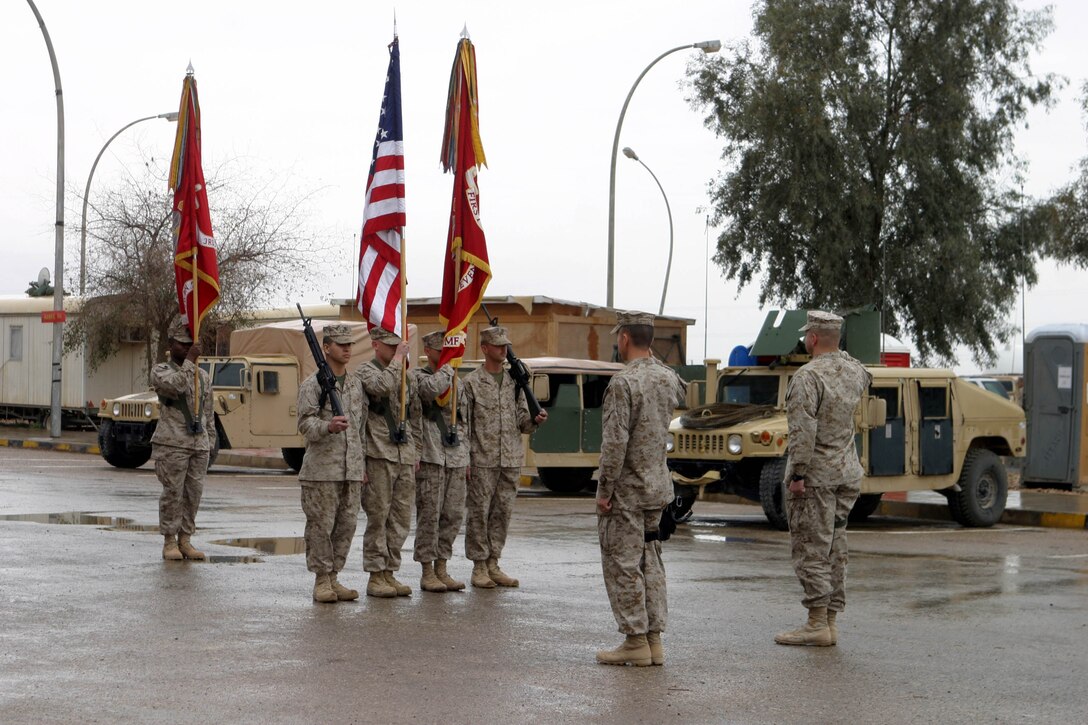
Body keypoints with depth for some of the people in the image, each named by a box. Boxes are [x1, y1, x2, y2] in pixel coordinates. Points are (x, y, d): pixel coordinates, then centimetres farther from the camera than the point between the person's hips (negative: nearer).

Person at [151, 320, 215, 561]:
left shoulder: (203, 377, 17)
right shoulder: (161, 371, 0)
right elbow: (175, 385, -23)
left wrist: (210, 442, 15)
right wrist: (189, 361, -17)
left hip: (199, 445, 5)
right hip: (172, 444, -5)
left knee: (194, 494, 5)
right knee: (172, 492, -4)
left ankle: (185, 540, 13)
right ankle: (169, 542, 4)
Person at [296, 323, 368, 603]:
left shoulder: (356, 383, 15)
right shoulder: (313, 384, -2)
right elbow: (305, 423, -9)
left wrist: (363, 464, 15)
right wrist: (328, 426, -29)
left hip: (352, 469, 6)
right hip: (322, 467, -6)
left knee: (347, 524, 7)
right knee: (321, 525, -3)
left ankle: (334, 577, 16)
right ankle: (321, 580, 4)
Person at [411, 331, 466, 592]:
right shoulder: (417, 376, -2)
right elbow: (432, 389, -27)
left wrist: (466, 457, 17)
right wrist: (447, 367, -10)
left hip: (456, 458, 7)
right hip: (431, 458, -7)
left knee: (453, 515, 6)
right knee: (429, 515, -5)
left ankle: (442, 569, 14)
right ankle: (427, 573, 1)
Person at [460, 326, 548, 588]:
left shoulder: (516, 381, 12)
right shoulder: (471, 382, -2)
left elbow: (522, 422, 14)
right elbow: (462, 424, -4)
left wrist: (534, 420, -9)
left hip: (511, 460, 5)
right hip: (482, 461, -5)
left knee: (503, 514, 7)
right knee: (479, 514, -1)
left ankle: (493, 564, 16)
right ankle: (479, 567, 7)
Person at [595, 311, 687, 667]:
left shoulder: (623, 383, -19)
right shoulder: (669, 378, 5)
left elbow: (615, 442, -21)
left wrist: (604, 490, -15)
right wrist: (649, 359, 21)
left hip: (626, 490, -8)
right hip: (659, 486, 8)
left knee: (622, 564, -1)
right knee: (650, 562, 14)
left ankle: (635, 641, 1)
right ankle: (654, 640, 16)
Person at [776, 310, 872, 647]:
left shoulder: (809, 376, -16)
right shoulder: (854, 371, 8)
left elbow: (804, 430, -22)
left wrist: (797, 474, -20)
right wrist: (838, 354, 39)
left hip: (816, 475, -8)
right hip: (848, 473, 8)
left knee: (810, 549, -5)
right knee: (835, 548, 11)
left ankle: (817, 623, -7)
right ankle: (831, 621, 14)